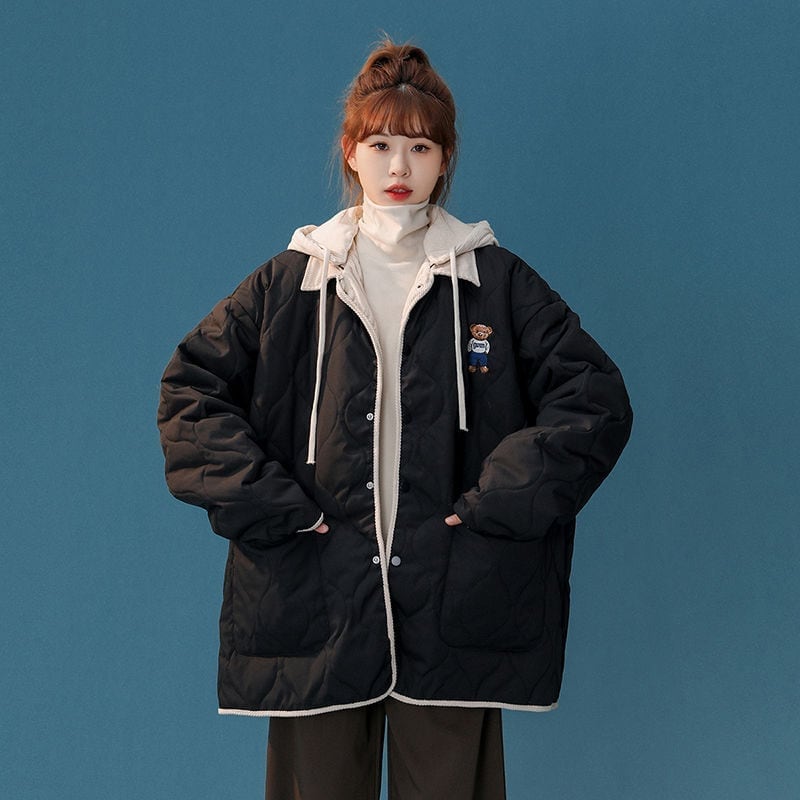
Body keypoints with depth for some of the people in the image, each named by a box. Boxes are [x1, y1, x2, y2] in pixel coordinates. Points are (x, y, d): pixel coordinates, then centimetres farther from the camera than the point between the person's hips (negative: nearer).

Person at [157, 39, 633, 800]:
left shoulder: (497, 281, 5)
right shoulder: (290, 281, 6)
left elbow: (597, 397, 0)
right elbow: (190, 386, 4)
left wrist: (501, 502, -8)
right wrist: (263, 503, -7)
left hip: (455, 602, 0)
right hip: (314, 600, 1)